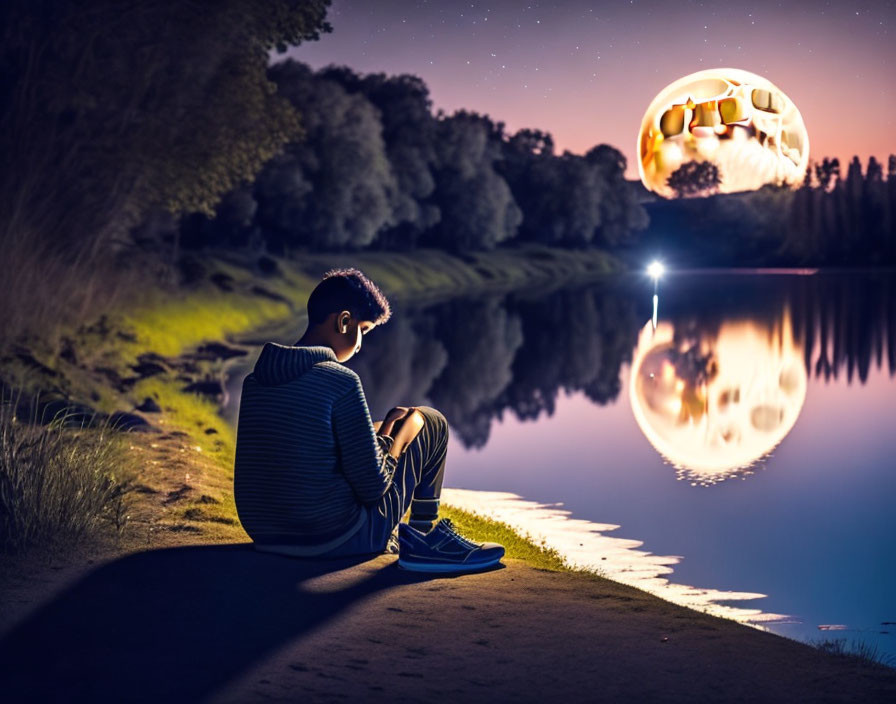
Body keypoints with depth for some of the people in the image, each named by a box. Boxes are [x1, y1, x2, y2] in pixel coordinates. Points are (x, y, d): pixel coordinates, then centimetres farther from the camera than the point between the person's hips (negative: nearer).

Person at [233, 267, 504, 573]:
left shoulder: (254, 380, 5)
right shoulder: (341, 382, -16)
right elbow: (373, 487, -16)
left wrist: (380, 430, 20)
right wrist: (392, 434, 3)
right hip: (338, 538, -7)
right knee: (430, 422, 11)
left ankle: (395, 536, 36)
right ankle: (422, 539, 21)